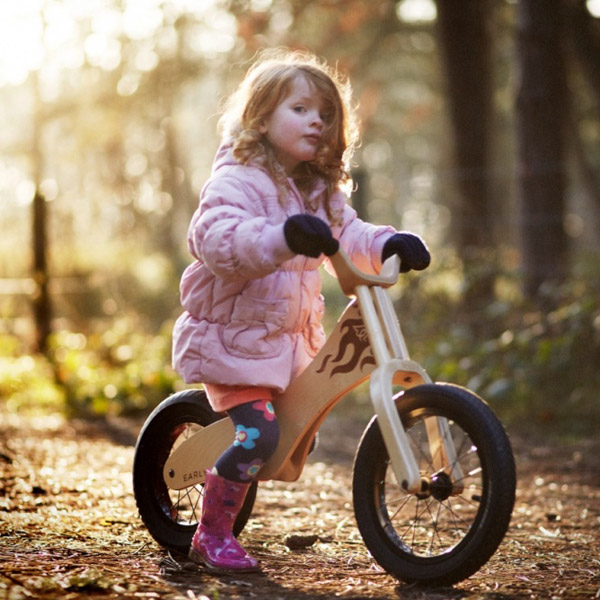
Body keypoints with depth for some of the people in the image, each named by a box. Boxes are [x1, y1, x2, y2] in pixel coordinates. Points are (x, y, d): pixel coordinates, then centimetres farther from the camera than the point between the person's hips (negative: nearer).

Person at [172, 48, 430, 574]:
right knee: (256, 432, -19)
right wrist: (284, 238, -49)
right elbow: (215, 239, -34)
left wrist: (388, 245, -12)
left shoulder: (318, 192, 11)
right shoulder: (237, 181, -17)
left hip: (289, 339, 8)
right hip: (232, 336, -8)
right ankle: (211, 536, -4)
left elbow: (347, 235, 10)